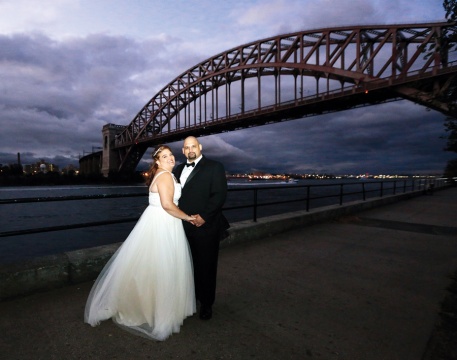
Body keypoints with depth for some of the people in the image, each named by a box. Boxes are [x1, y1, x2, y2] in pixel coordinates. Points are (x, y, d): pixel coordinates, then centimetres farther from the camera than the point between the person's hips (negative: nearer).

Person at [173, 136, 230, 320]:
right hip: (183, 226, 5)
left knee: (205, 267, 9)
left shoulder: (214, 167, -3)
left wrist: (204, 216, -19)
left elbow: (220, 195, -12)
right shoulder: (179, 169, 15)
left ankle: (206, 304, 29)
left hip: (205, 226, -4)